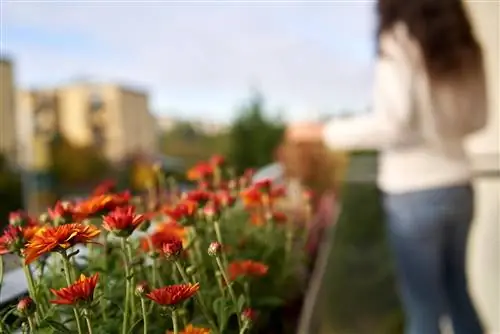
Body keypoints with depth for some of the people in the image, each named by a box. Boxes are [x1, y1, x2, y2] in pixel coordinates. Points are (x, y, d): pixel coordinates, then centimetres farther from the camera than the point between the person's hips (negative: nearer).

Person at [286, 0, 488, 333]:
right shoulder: (464, 48, 9)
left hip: (415, 192, -7)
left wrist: (323, 131, -10)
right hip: (459, 187, 7)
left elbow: (392, 124, -19)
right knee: (457, 291, 22)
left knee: (424, 306, 6)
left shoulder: (400, 43, -11)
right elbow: (478, 118, 14)